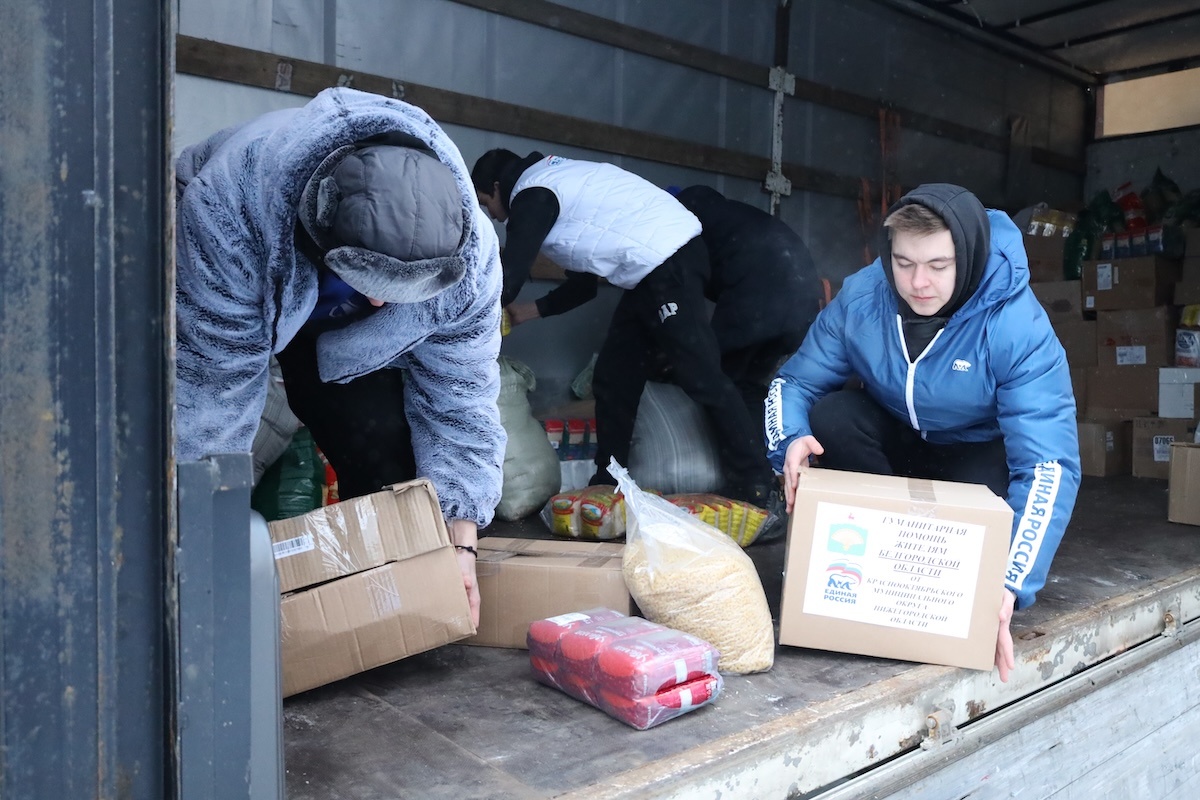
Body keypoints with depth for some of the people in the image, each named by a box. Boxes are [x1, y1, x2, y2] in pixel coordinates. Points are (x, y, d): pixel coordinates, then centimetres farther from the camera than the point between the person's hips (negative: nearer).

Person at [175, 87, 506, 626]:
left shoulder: (469, 253, -34)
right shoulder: (229, 203, -44)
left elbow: (458, 397, -23)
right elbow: (212, 384, -38)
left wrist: (461, 543, -24)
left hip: (340, 335, 2)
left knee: (383, 445, -13)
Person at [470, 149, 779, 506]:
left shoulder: (532, 195, -5)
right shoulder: (557, 184, 24)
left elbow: (508, 278, -9)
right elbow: (584, 283, 26)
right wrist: (529, 311, 27)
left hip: (668, 262, -10)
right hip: (655, 266, 10)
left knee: (701, 377, -10)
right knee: (614, 377, 10)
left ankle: (753, 486, -5)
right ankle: (607, 485, 17)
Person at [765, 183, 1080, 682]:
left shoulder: (1018, 327, -30)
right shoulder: (860, 297, -22)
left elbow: (1049, 464, -34)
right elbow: (795, 382, -14)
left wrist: (1009, 585, -45)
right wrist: (791, 441, -39)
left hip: (978, 452, -3)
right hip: (896, 438, 3)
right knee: (829, 417, -28)